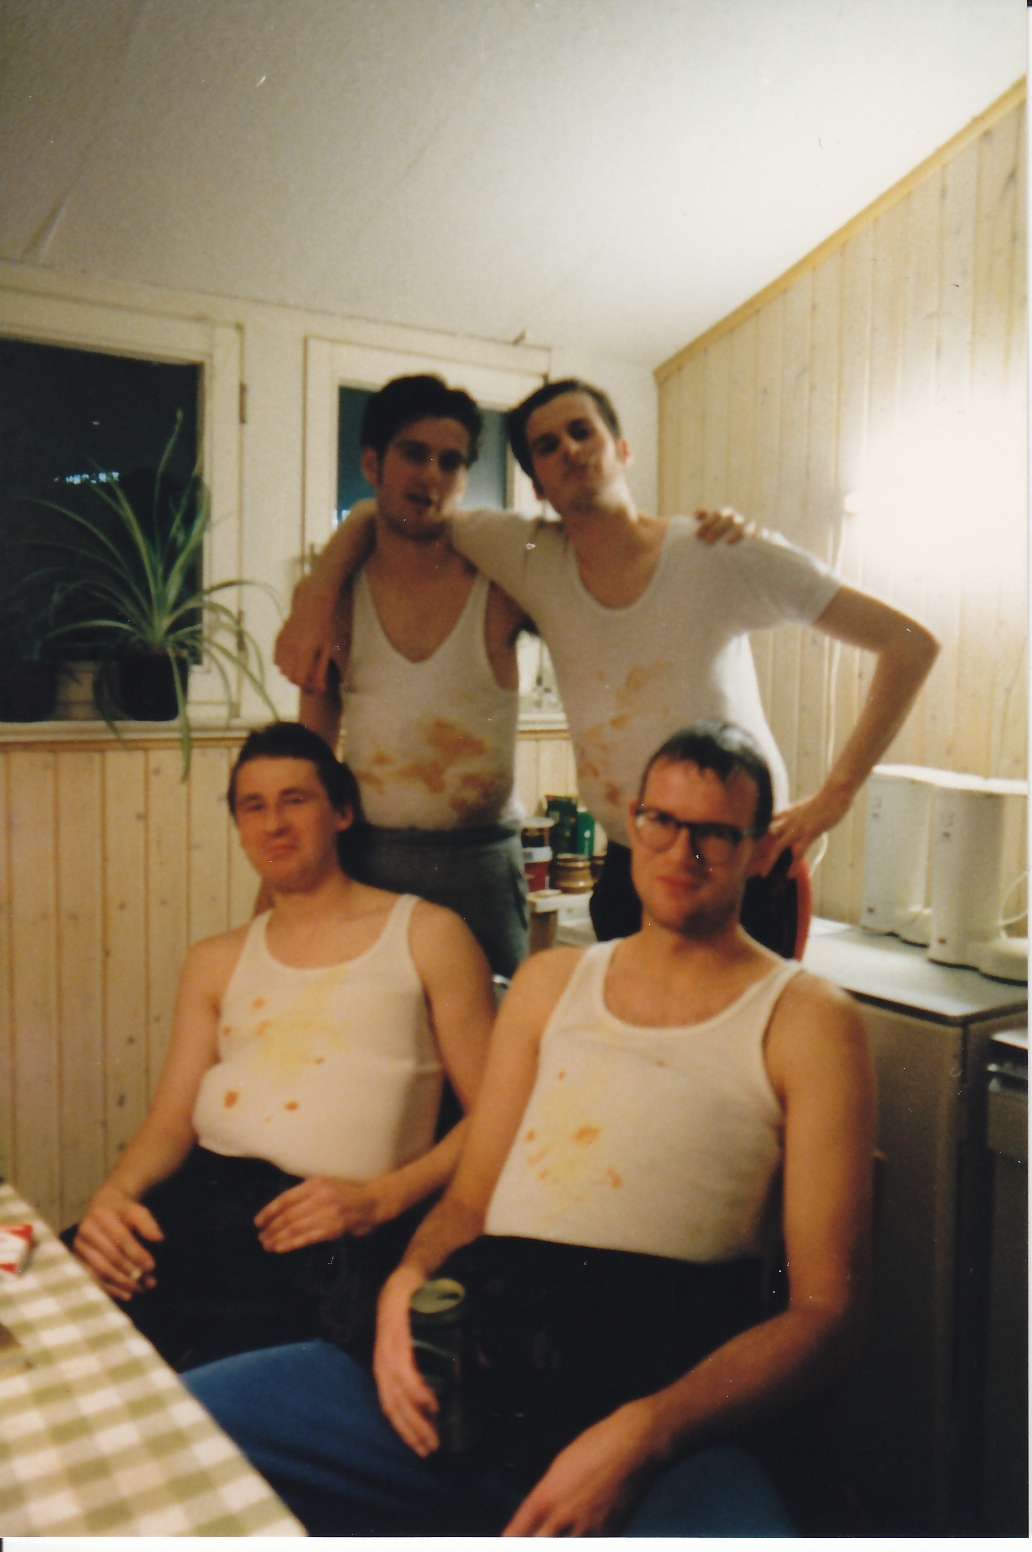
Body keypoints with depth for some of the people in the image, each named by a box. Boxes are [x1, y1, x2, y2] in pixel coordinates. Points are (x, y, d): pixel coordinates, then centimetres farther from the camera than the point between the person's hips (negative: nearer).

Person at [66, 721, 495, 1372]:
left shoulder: (429, 935, 9)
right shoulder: (216, 962, 24)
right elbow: (172, 1121, 14)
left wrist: (380, 1198, -12)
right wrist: (114, 1193, -8)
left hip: (328, 1226, -4)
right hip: (199, 1192, 5)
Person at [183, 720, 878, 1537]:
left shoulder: (809, 1021, 5)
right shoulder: (550, 982, 20)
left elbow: (826, 1308, -1)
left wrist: (643, 1436, -15)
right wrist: (410, 1278, -2)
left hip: (655, 1393, -4)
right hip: (469, 1354, 4)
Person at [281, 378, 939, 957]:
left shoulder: (726, 557, -10)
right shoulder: (530, 557, -2)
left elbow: (911, 644, -7)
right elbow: (378, 515, 11)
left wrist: (833, 796, -10)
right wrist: (315, 604, -5)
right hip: (627, 873, 3)